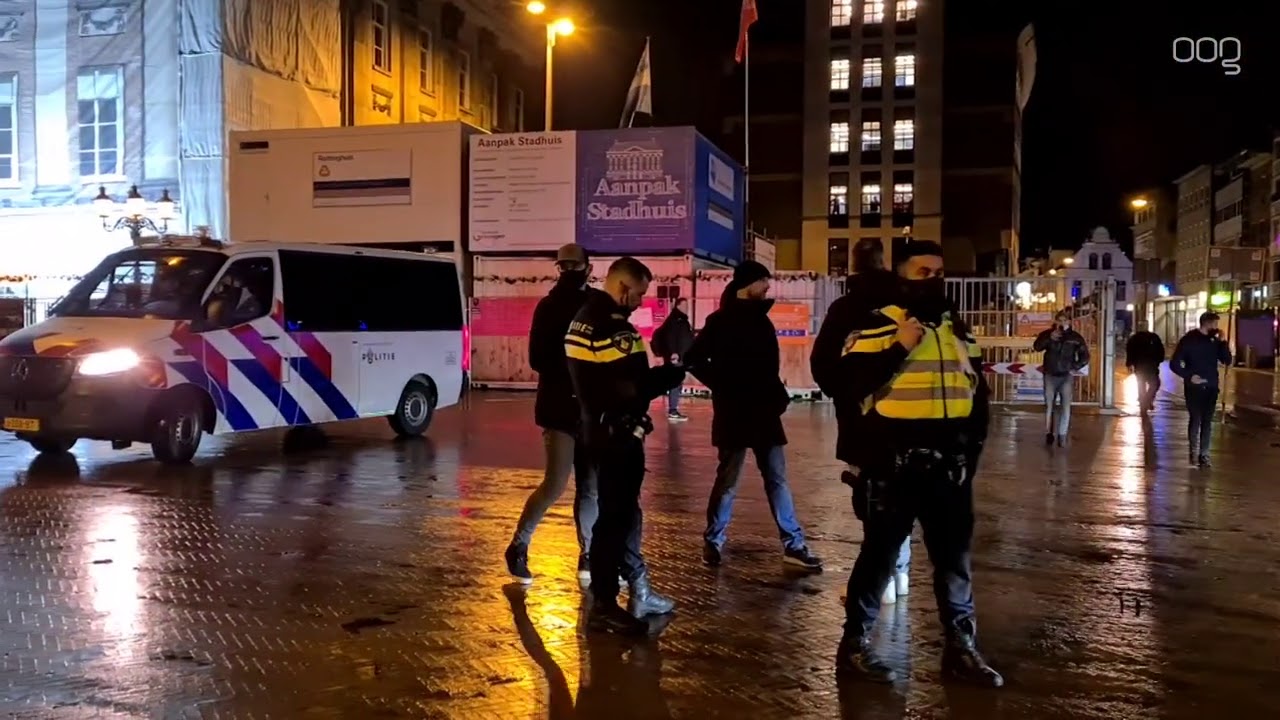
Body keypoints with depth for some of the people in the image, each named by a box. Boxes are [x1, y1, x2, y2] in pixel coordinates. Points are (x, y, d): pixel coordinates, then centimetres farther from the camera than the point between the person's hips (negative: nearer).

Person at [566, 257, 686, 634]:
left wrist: (659, 374, 8)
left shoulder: (586, 318, 12)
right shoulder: (612, 325, -21)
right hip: (616, 432, -11)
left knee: (624, 510, 18)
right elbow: (631, 387, -25)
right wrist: (672, 374, -9)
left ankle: (637, 590, 29)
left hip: (601, 428, 11)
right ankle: (603, 606, 8)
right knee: (616, 515, -2)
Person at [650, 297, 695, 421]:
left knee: (676, 383, 11)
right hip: (675, 357, -10)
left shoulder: (683, 320, 21)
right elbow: (669, 336, -22)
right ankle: (673, 411, -12)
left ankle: (673, 410, 15)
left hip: (680, 357, 10)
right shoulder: (674, 319, -11)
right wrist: (672, 353, -28)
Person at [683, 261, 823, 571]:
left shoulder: (760, 318, 13)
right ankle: (713, 542, 16)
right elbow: (693, 359, -8)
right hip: (735, 414, -6)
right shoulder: (721, 321, -6)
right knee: (728, 480, 2)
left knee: (777, 478, 8)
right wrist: (721, 386, -7)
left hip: (764, 412, 6)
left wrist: (777, 396, 3)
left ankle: (793, 545, 13)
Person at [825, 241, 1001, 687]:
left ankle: (961, 648, 25)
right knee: (880, 554, 2)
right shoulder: (876, 326, -6)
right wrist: (899, 348, -21)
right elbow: (848, 387, -17)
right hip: (893, 465, -6)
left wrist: (973, 445, 15)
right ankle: (855, 645, 15)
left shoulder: (958, 331, 14)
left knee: (955, 557, 12)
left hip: (949, 466, 6)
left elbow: (977, 391, 23)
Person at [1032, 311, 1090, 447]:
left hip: (1066, 376, -1)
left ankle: (1062, 435, -5)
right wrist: (1049, 338, -26)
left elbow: (1084, 356, 9)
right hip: (1050, 375, 1)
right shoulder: (1048, 334, 2)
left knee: (1066, 406, -7)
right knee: (1049, 405, 4)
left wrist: (1075, 368, -3)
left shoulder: (1075, 337, 2)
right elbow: (1037, 347, -14)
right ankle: (1049, 433, 16)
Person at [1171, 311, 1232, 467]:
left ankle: (1204, 454, 10)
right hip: (1194, 388, -4)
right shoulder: (1189, 340, -6)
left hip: (1211, 388, 4)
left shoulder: (1214, 341, 6)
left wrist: (1223, 342, -8)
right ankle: (1194, 452, 13)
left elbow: (1227, 360, 2)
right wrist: (1189, 376, -14)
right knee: (1195, 420, -1)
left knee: (1207, 422, 4)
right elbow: (1174, 363, -5)